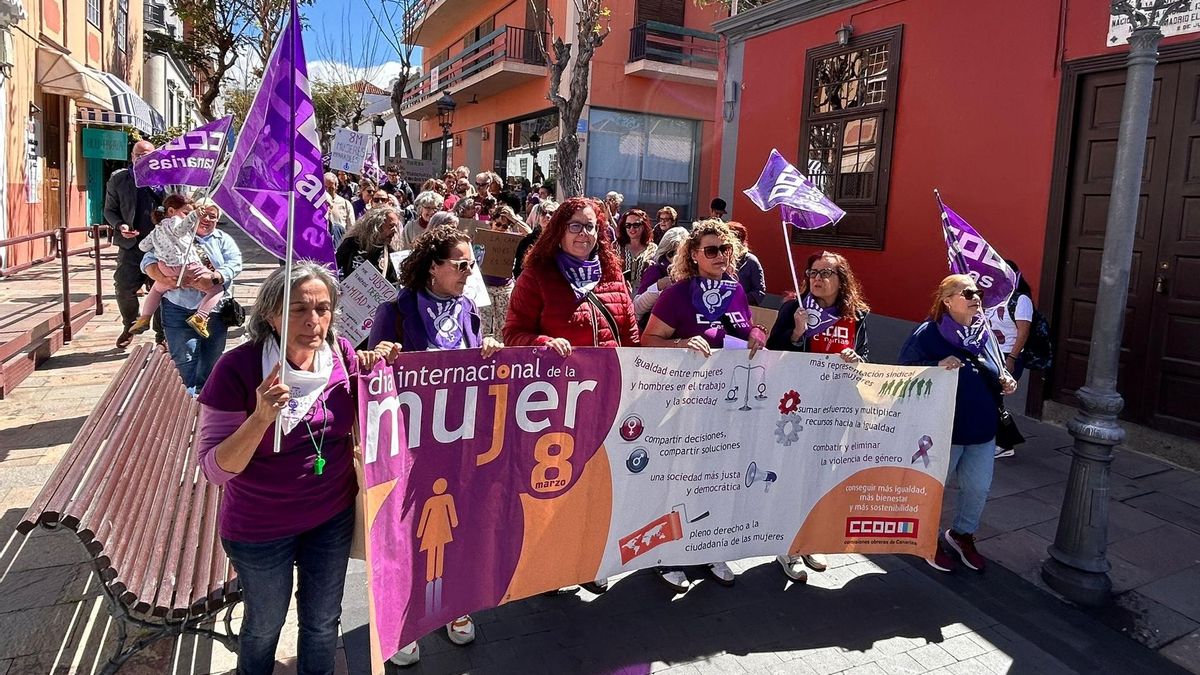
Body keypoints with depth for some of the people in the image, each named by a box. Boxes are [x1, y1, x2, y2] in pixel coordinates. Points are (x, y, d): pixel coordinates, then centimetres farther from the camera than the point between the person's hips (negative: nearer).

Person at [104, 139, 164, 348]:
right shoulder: (118, 179, 5)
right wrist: (119, 226, -9)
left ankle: (162, 334, 17)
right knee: (123, 289, 1)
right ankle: (130, 326, 27)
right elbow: (109, 210, 10)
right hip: (130, 245, 2)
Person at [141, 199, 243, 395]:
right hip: (180, 310, -2)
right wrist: (167, 279, -20)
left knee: (211, 361, 10)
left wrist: (214, 276, -23)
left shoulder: (223, 240, 13)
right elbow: (148, 263, 0)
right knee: (185, 360, -6)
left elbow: (235, 263, -4)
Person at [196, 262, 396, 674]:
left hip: (333, 516, 3)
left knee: (323, 620, 22)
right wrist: (261, 418, -36)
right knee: (265, 624, 22)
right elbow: (213, 469, -20)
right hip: (260, 529, -3)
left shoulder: (342, 355, -11)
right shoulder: (238, 369, -22)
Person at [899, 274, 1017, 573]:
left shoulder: (984, 333, 7)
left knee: (978, 488, 14)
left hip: (982, 430, 6)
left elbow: (993, 373, 20)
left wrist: (1005, 382, -1)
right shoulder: (928, 333, -13)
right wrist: (937, 367, -29)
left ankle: (962, 534, 38)